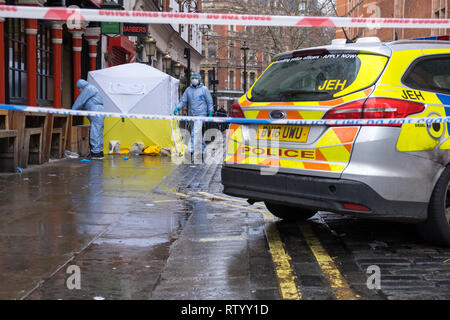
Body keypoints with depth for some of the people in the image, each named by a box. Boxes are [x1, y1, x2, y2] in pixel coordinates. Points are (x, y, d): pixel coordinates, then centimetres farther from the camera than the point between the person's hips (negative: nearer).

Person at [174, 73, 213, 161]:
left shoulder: (204, 89, 0)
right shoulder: (188, 89, 10)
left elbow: (209, 102, 2)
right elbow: (183, 101, 10)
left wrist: (210, 113, -3)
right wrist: (177, 108, -6)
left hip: (201, 114, -5)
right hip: (191, 114, 5)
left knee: (196, 132, -16)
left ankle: (192, 150, -22)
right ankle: (203, 149, 23)